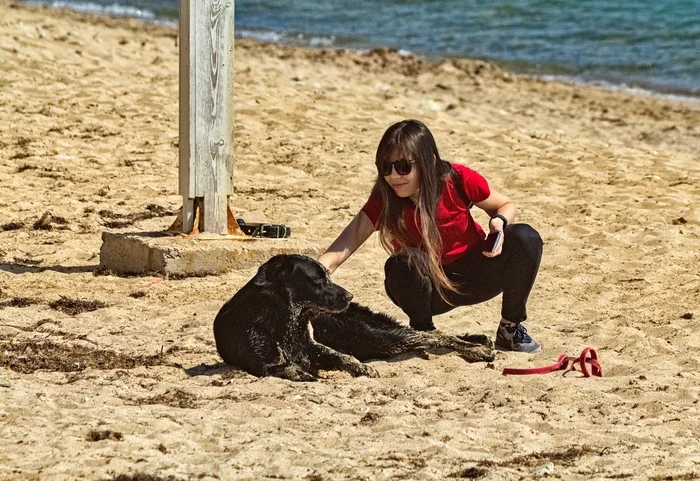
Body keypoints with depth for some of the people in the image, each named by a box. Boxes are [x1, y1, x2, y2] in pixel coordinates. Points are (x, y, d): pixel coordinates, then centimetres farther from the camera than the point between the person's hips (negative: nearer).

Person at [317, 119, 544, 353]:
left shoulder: (458, 180, -20)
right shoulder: (384, 201, -20)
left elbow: (506, 205, -1)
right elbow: (339, 252, -28)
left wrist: (499, 222, -24)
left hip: (475, 276, 1)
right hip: (430, 289, -1)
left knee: (525, 239, -25)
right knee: (406, 264, -36)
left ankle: (510, 329, -4)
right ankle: (423, 332, -5)